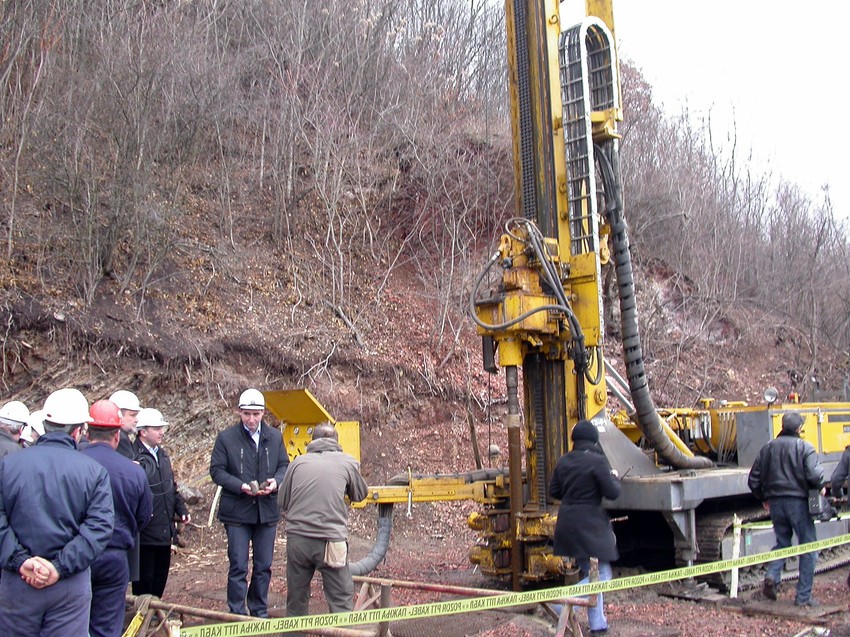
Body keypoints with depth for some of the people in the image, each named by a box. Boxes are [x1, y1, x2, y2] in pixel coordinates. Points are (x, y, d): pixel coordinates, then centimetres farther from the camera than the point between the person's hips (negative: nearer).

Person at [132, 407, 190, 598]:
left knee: (160, 578, 16)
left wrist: (181, 509, 11)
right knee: (144, 580, 3)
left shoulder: (162, 455, 14)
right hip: (145, 532, -8)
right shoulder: (134, 457, -16)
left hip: (164, 530, 8)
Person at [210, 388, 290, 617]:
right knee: (238, 566, 0)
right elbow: (216, 470, -6)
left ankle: (260, 611, 26)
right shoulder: (226, 438, -4)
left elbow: (284, 465, 10)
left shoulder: (275, 437, 6)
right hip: (237, 511, -3)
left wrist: (276, 481, -12)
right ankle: (237, 614, 12)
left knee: (264, 566, 12)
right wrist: (241, 486, -20)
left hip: (268, 510, 3)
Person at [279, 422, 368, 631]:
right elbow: (360, 495, 18)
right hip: (330, 541, -3)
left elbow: (282, 501, 13)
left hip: (297, 539, 3)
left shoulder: (299, 462, 7)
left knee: (296, 599, 16)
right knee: (341, 599, 6)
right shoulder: (347, 462, 3)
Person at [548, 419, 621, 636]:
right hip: (589, 525, -7)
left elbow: (554, 491, 11)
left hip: (567, 523, 7)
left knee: (589, 574, 17)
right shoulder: (597, 461, -14)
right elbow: (612, 493, -13)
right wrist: (614, 477, 6)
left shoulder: (563, 461, 6)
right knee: (601, 575, 1)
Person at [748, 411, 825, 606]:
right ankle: (803, 596, 5)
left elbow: (754, 479, 8)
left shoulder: (768, 448, 7)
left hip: (775, 502, 5)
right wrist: (820, 488, 4)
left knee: (782, 542, 20)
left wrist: (764, 498, 23)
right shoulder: (804, 448, -7)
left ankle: (772, 576, -4)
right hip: (798, 501, -5)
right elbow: (814, 475, -18)